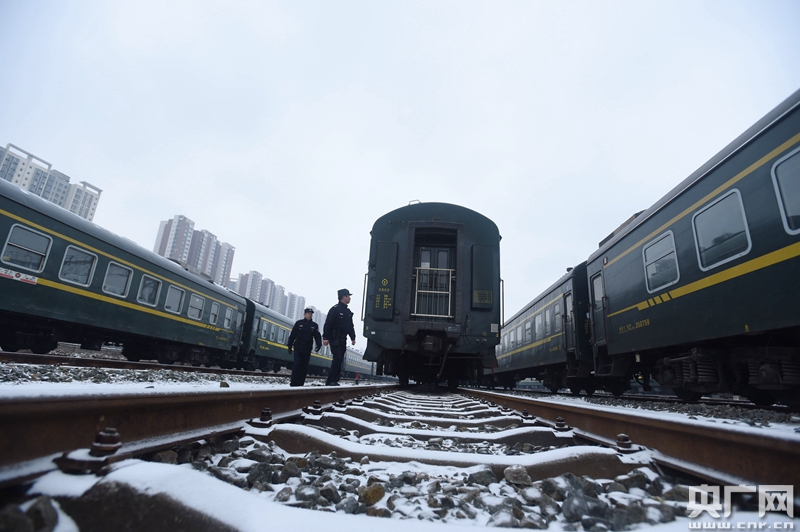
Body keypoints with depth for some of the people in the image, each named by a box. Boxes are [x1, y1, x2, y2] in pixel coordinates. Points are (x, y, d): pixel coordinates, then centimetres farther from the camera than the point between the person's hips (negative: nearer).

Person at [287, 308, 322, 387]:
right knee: (297, 364, -11)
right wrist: (289, 346, 0)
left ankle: (300, 383, 9)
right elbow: (292, 335, 4)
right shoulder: (298, 323, 3)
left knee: (304, 366, 3)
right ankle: (293, 383, -6)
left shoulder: (314, 325, 7)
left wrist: (318, 345, -17)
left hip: (307, 350, 2)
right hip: (298, 348, -2)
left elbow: (317, 336, -1)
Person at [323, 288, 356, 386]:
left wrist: (353, 338, 14)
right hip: (334, 338, -8)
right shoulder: (335, 309, -9)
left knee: (340, 359, 5)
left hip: (343, 339, 8)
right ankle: (331, 381, -10)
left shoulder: (348, 312, 17)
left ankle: (331, 381, 10)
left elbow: (350, 326, 22)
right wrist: (325, 337, -20)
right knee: (337, 357, -16)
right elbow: (328, 324, -15)